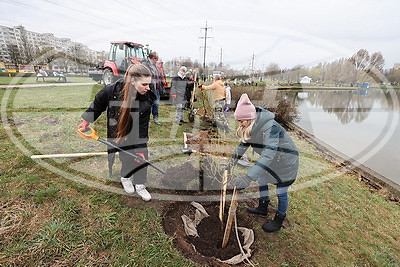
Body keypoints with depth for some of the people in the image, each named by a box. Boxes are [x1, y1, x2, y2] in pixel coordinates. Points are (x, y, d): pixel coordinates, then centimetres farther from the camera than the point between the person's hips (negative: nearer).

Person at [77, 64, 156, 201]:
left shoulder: (147, 99, -23)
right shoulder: (112, 90, -26)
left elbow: (143, 127, -19)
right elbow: (97, 105, -4)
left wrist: (140, 148, -20)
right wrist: (86, 121, -1)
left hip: (136, 133, 2)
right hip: (116, 132, -1)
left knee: (141, 156, 2)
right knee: (127, 158, 3)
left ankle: (139, 185, 24)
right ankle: (125, 178, 36)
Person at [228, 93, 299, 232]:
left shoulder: (271, 127, -37)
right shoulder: (251, 126, -11)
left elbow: (268, 154, -46)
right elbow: (243, 144, 1)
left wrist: (248, 178, -52)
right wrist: (233, 160, -5)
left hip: (286, 161, -8)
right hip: (272, 160, 8)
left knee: (281, 192, 7)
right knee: (261, 180, 19)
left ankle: (279, 220, 33)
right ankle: (263, 208, 42)